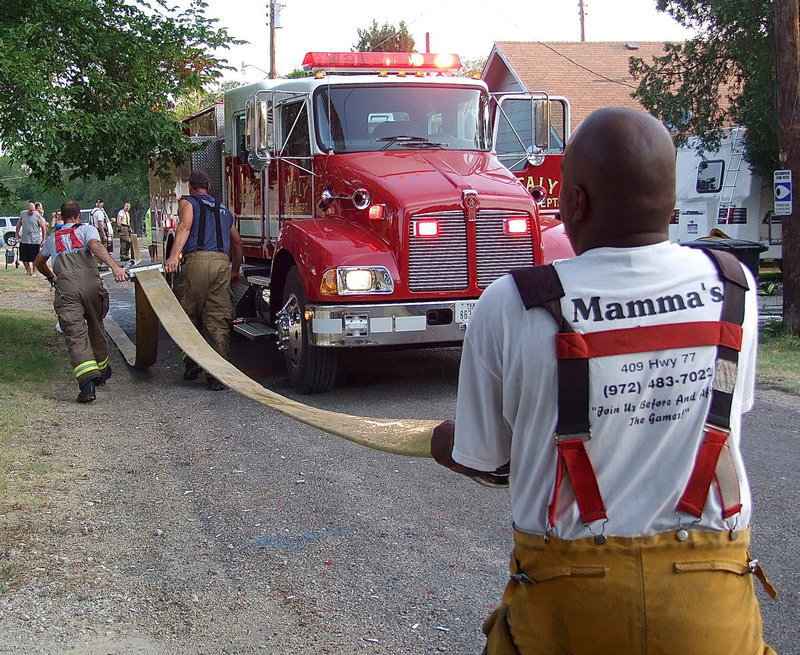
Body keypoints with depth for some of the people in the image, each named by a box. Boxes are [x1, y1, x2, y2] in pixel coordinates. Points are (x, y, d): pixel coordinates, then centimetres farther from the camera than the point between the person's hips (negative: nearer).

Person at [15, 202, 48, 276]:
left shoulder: (38, 216, -8)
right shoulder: (22, 214, 3)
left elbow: (43, 227, -3)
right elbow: (19, 224, 18)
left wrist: (43, 239, -4)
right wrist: (17, 234, 19)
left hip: (35, 241, -4)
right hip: (24, 240, 4)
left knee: (34, 258, 1)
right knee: (24, 258, 8)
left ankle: (34, 272, 13)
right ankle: (28, 271, 23)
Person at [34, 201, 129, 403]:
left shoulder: (53, 238, 30)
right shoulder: (87, 229, 18)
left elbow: (39, 262, 45)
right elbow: (96, 246, -6)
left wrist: (51, 277, 65)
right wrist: (114, 266, -20)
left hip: (65, 287, 1)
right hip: (91, 283, 0)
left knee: (75, 334, -10)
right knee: (96, 328, 19)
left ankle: (87, 380, -29)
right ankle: (102, 370, 34)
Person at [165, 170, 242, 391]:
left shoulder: (188, 202, 14)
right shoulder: (223, 209, 29)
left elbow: (185, 227, -6)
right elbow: (237, 242, 32)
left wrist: (173, 256, -17)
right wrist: (235, 272, 43)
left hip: (197, 259, -4)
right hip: (222, 262, 4)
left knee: (188, 315, 10)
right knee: (219, 320, 2)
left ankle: (192, 361, 3)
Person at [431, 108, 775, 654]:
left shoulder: (510, 307, -15)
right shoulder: (734, 290, -6)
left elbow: (483, 461, -4)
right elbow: (731, 416, 8)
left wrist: (443, 444, 19)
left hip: (569, 595, -1)